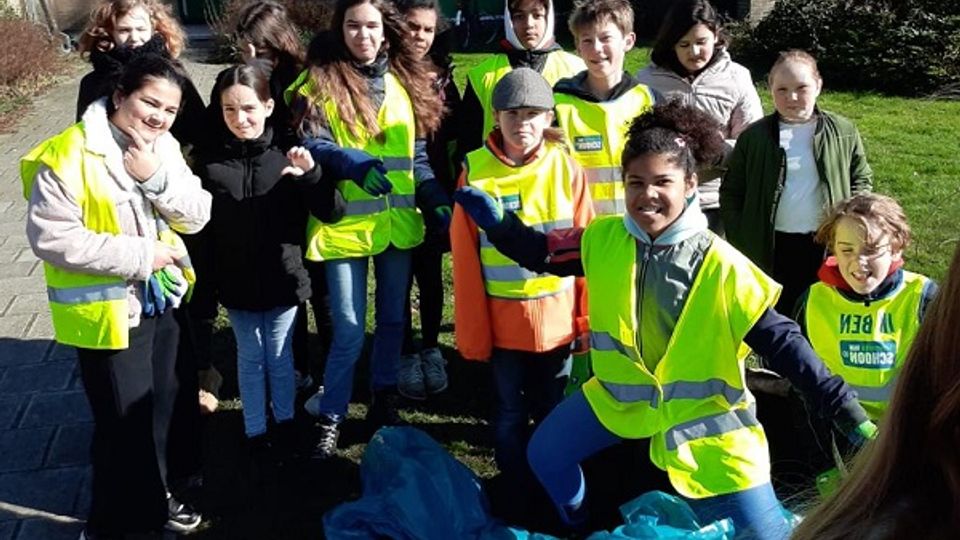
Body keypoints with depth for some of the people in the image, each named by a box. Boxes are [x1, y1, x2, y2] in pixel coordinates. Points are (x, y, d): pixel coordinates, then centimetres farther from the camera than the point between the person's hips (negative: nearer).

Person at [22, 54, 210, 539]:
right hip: (107, 309, -7)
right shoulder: (68, 155, -19)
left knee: (159, 407, 20)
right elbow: (50, 237, -24)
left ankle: (153, 499, 42)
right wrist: (139, 255, -23)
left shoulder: (164, 147, 2)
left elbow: (197, 217, -4)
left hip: (161, 299, 7)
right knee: (125, 421, 2)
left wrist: (156, 177, -22)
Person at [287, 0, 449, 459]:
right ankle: (330, 420, 15)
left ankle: (384, 401, 33)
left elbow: (417, 154, 12)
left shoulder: (404, 81, 9)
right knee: (349, 332, -3)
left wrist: (438, 201, 2)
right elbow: (310, 147, -12)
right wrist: (351, 162, -30)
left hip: (399, 224, 4)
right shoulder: (321, 82, -4)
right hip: (345, 226, -4)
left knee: (392, 319, 15)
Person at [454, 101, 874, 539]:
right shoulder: (603, 239, -11)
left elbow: (782, 343, -22)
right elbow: (540, 253, 4)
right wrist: (494, 220, -13)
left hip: (702, 410, -4)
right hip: (622, 392, 4)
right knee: (545, 453, 16)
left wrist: (851, 417, -23)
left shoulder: (721, 267, -24)